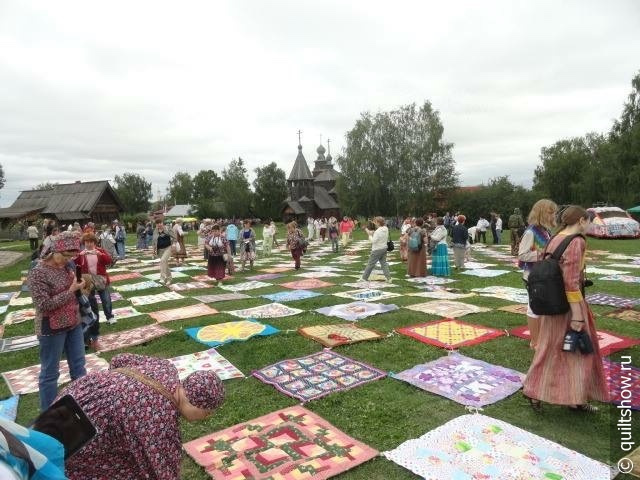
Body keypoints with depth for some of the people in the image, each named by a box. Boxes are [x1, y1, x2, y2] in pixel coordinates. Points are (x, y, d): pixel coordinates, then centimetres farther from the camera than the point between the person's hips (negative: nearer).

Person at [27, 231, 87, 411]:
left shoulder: (68, 265, 0)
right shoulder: (38, 273, -19)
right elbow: (44, 305, -22)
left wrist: (81, 285, -5)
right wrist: (71, 291, -22)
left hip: (74, 323, 7)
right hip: (52, 329, -7)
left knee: (78, 365, 17)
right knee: (50, 372, 8)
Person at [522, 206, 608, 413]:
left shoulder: (554, 240, 6)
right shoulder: (577, 242, -18)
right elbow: (571, 282, -23)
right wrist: (577, 315, -20)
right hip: (568, 305, -7)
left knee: (549, 350, 16)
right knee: (577, 350, 10)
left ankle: (535, 392, 23)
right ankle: (576, 398, 21)